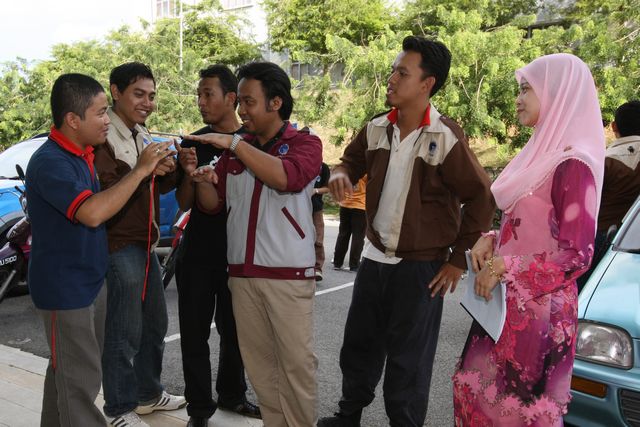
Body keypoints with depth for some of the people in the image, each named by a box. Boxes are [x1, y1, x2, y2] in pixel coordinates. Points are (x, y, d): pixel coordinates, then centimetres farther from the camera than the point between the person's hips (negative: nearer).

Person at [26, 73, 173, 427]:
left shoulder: (82, 154, 7)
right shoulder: (49, 162, -22)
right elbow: (92, 213, -34)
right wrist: (140, 170, -27)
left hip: (89, 281, 9)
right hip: (65, 288, -9)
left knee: (65, 371, 21)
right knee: (80, 380, -1)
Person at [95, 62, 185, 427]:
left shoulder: (143, 135, 14)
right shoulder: (103, 137, -14)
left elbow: (160, 187, 15)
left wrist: (173, 169, -4)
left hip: (146, 244, 9)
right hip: (119, 246, -9)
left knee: (155, 324, 19)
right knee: (125, 334, 0)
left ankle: (149, 393, 36)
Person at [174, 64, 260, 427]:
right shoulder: (195, 144, 2)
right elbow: (185, 204, 1)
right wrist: (190, 175, -17)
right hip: (197, 254, 1)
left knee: (234, 330, 12)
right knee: (195, 333, 4)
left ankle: (231, 394, 31)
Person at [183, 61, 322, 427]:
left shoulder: (305, 143, -2)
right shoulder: (236, 149, 11)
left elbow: (287, 177, -24)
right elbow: (213, 204, 14)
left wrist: (233, 143, -22)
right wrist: (203, 182, -8)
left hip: (289, 274, -4)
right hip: (242, 273, 5)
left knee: (296, 361, 1)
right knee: (258, 360, 12)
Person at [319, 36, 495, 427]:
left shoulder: (445, 138, -17)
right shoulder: (376, 129, 0)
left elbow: (482, 199, -13)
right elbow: (353, 160, 18)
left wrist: (458, 261, -10)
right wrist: (341, 174, -7)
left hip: (421, 267, -6)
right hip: (375, 259, 6)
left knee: (408, 363, 8)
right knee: (358, 347, 19)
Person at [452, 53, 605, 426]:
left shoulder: (572, 164, -17)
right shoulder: (541, 154, 12)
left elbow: (577, 255, -20)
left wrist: (503, 269, -17)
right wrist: (490, 241, 1)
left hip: (538, 309, -9)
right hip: (507, 303, 9)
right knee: (477, 390, 16)